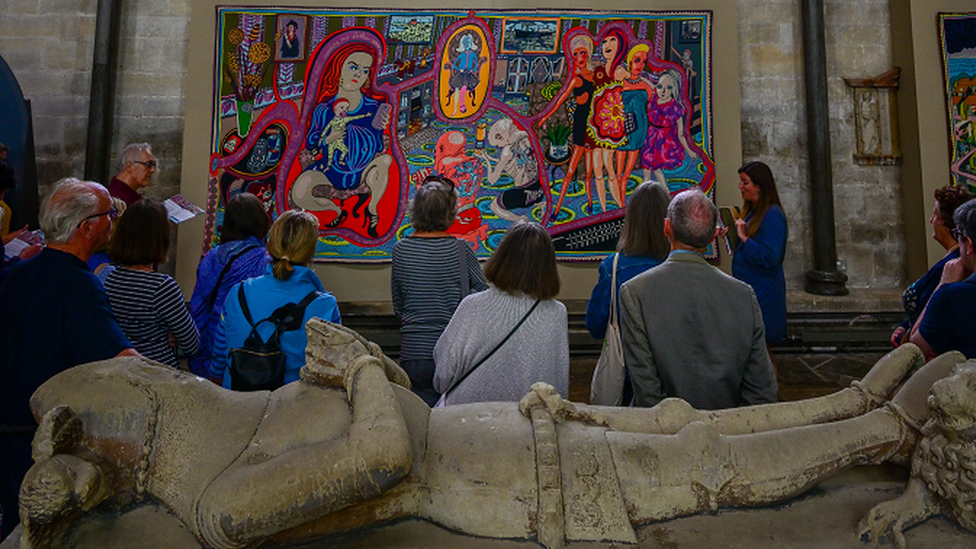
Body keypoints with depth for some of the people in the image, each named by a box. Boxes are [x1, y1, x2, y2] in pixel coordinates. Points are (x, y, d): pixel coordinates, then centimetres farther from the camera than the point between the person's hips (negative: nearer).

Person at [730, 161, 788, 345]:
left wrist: (744, 237, -22)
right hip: (747, 288, 9)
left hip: (763, 293, -9)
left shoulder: (773, 215, -17)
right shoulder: (752, 211, 12)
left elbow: (770, 257, -24)